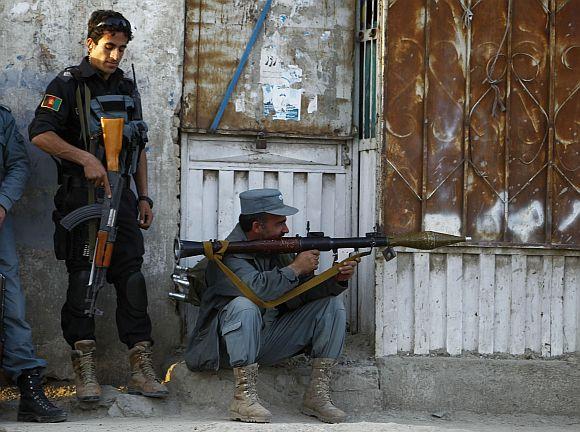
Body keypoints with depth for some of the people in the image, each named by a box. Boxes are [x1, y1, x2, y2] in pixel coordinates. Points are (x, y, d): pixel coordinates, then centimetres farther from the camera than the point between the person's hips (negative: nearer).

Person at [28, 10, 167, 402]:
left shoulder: (128, 88, 17)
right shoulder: (69, 84, -2)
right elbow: (40, 133, -12)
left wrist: (144, 197, 15)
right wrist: (85, 158, -20)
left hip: (121, 196, 5)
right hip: (83, 197, -5)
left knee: (132, 277, 0)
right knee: (83, 279, -4)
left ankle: (141, 368, 1)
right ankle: (84, 367, 0)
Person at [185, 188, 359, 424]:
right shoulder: (229, 255, -17)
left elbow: (300, 295, 0)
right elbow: (256, 288, -34)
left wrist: (337, 279, -16)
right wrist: (295, 269, -24)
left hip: (271, 339, 7)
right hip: (230, 341, -7)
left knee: (332, 304, -3)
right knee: (244, 306, -37)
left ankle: (317, 394, -9)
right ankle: (244, 397, -31)